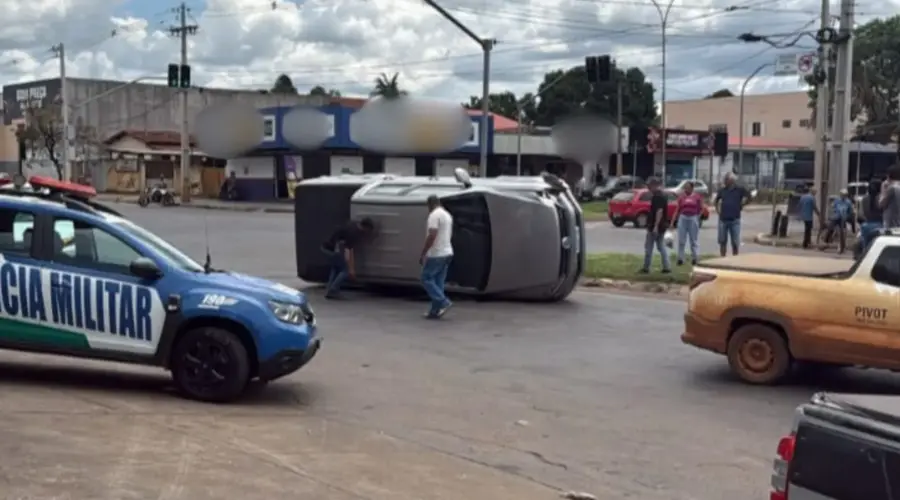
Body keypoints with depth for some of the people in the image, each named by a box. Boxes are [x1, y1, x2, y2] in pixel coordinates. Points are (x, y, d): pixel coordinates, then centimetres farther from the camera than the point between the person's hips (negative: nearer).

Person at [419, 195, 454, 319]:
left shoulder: (434, 215, -15)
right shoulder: (447, 215, 15)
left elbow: (432, 236, -23)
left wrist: (423, 253, -18)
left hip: (436, 254, -9)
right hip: (447, 253, 9)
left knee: (426, 278, -1)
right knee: (438, 281, 10)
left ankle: (443, 302, -10)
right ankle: (435, 311, 9)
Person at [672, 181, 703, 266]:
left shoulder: (697, 196, 1)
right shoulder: (681, 196, 4)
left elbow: (701, 209, 7)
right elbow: (677, 209, 6)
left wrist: (698, 217, -7)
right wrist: (673, 221, 2)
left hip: (693, 218, -1)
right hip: (683, 218, 1)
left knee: (694, 239, 5)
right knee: (681, 240, 2)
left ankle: (694, 258, 11)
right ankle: (680, 259, 8)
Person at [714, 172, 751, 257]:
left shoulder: (739, 189, -3)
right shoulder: (722, 190, 7)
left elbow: (748, 197, 5)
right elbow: (717, 200, 23)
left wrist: (741, 205, 2)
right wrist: (717, 209, 12)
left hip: (735, 220, -3)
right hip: (723, 219, 3)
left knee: (735, 242, 2)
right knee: (722, 241, 6)